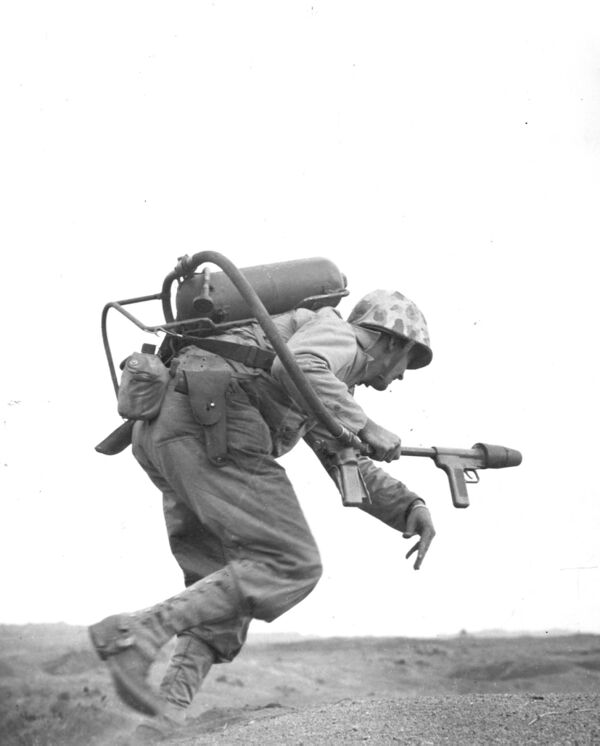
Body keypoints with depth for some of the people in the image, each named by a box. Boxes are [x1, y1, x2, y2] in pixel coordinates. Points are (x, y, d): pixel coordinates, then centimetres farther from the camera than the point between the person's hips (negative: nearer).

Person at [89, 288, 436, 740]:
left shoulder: (329, 382, 35)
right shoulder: (338, 334, 6)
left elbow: (351, 468, 34)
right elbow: (296, 367, -18)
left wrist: (410, 508, 21)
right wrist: (363, 426, -12)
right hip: (211, 422, -10)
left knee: (225, 582, 15)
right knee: (290, 566, -8)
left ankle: (170, 708, 2)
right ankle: (137, 633, -17)